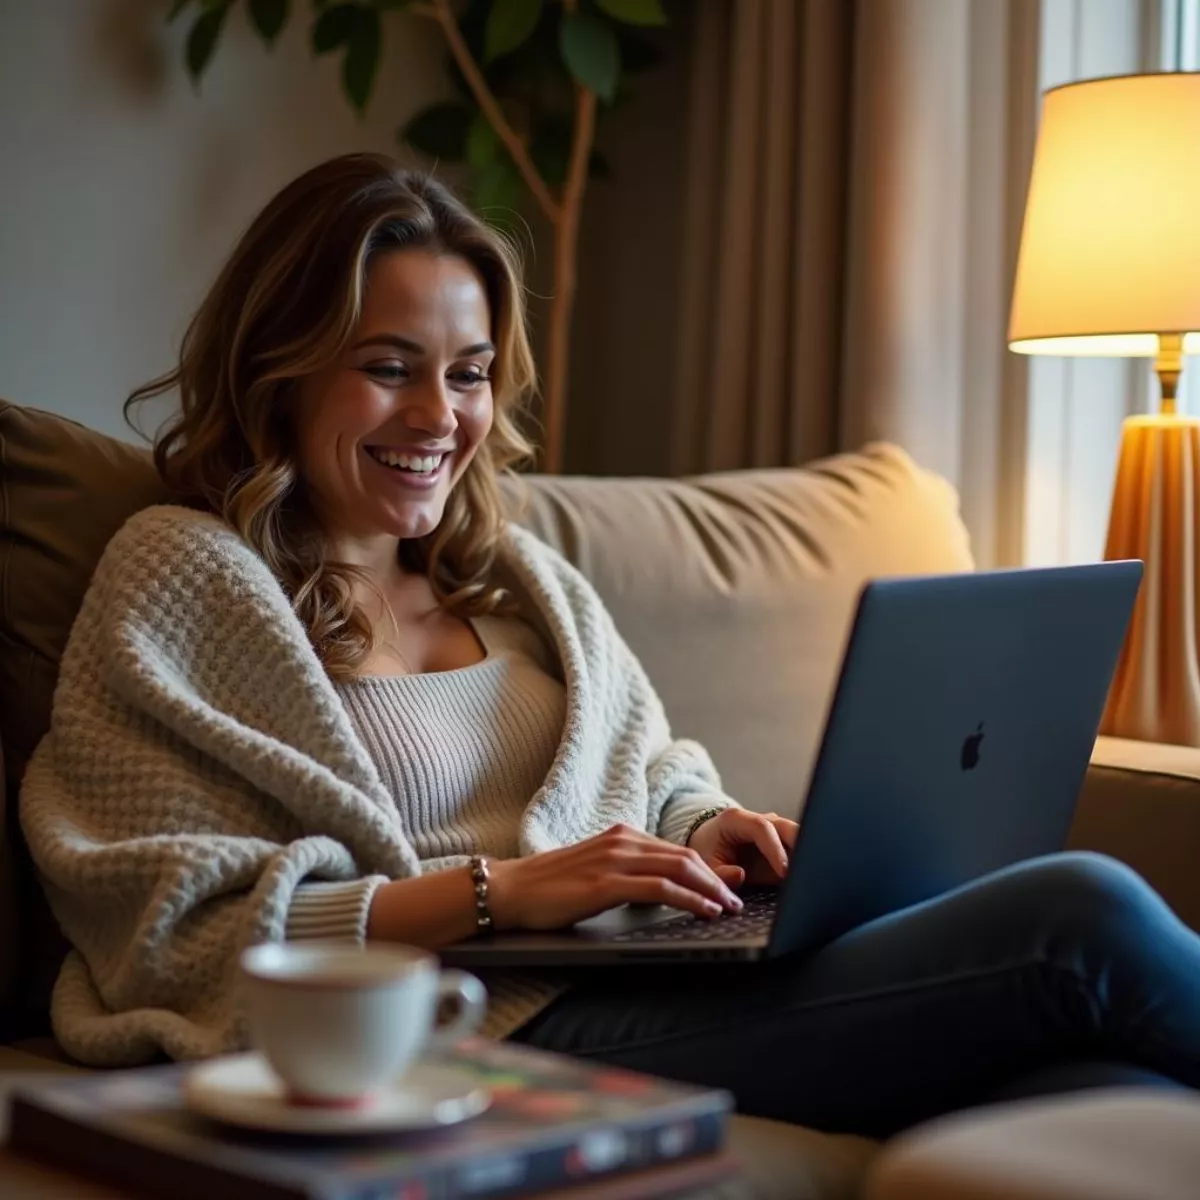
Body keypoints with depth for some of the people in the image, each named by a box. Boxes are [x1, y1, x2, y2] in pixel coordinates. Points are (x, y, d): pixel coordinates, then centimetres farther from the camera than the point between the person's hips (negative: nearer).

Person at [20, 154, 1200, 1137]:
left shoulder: (519, 574, 22)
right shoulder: (184, 577, 1)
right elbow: (176, 925, -7)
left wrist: (709, 829, 0)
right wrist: (495, 890, -16)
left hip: (678, 976, 7)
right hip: (515, 1023, -7)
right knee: (1084, 918, -20)